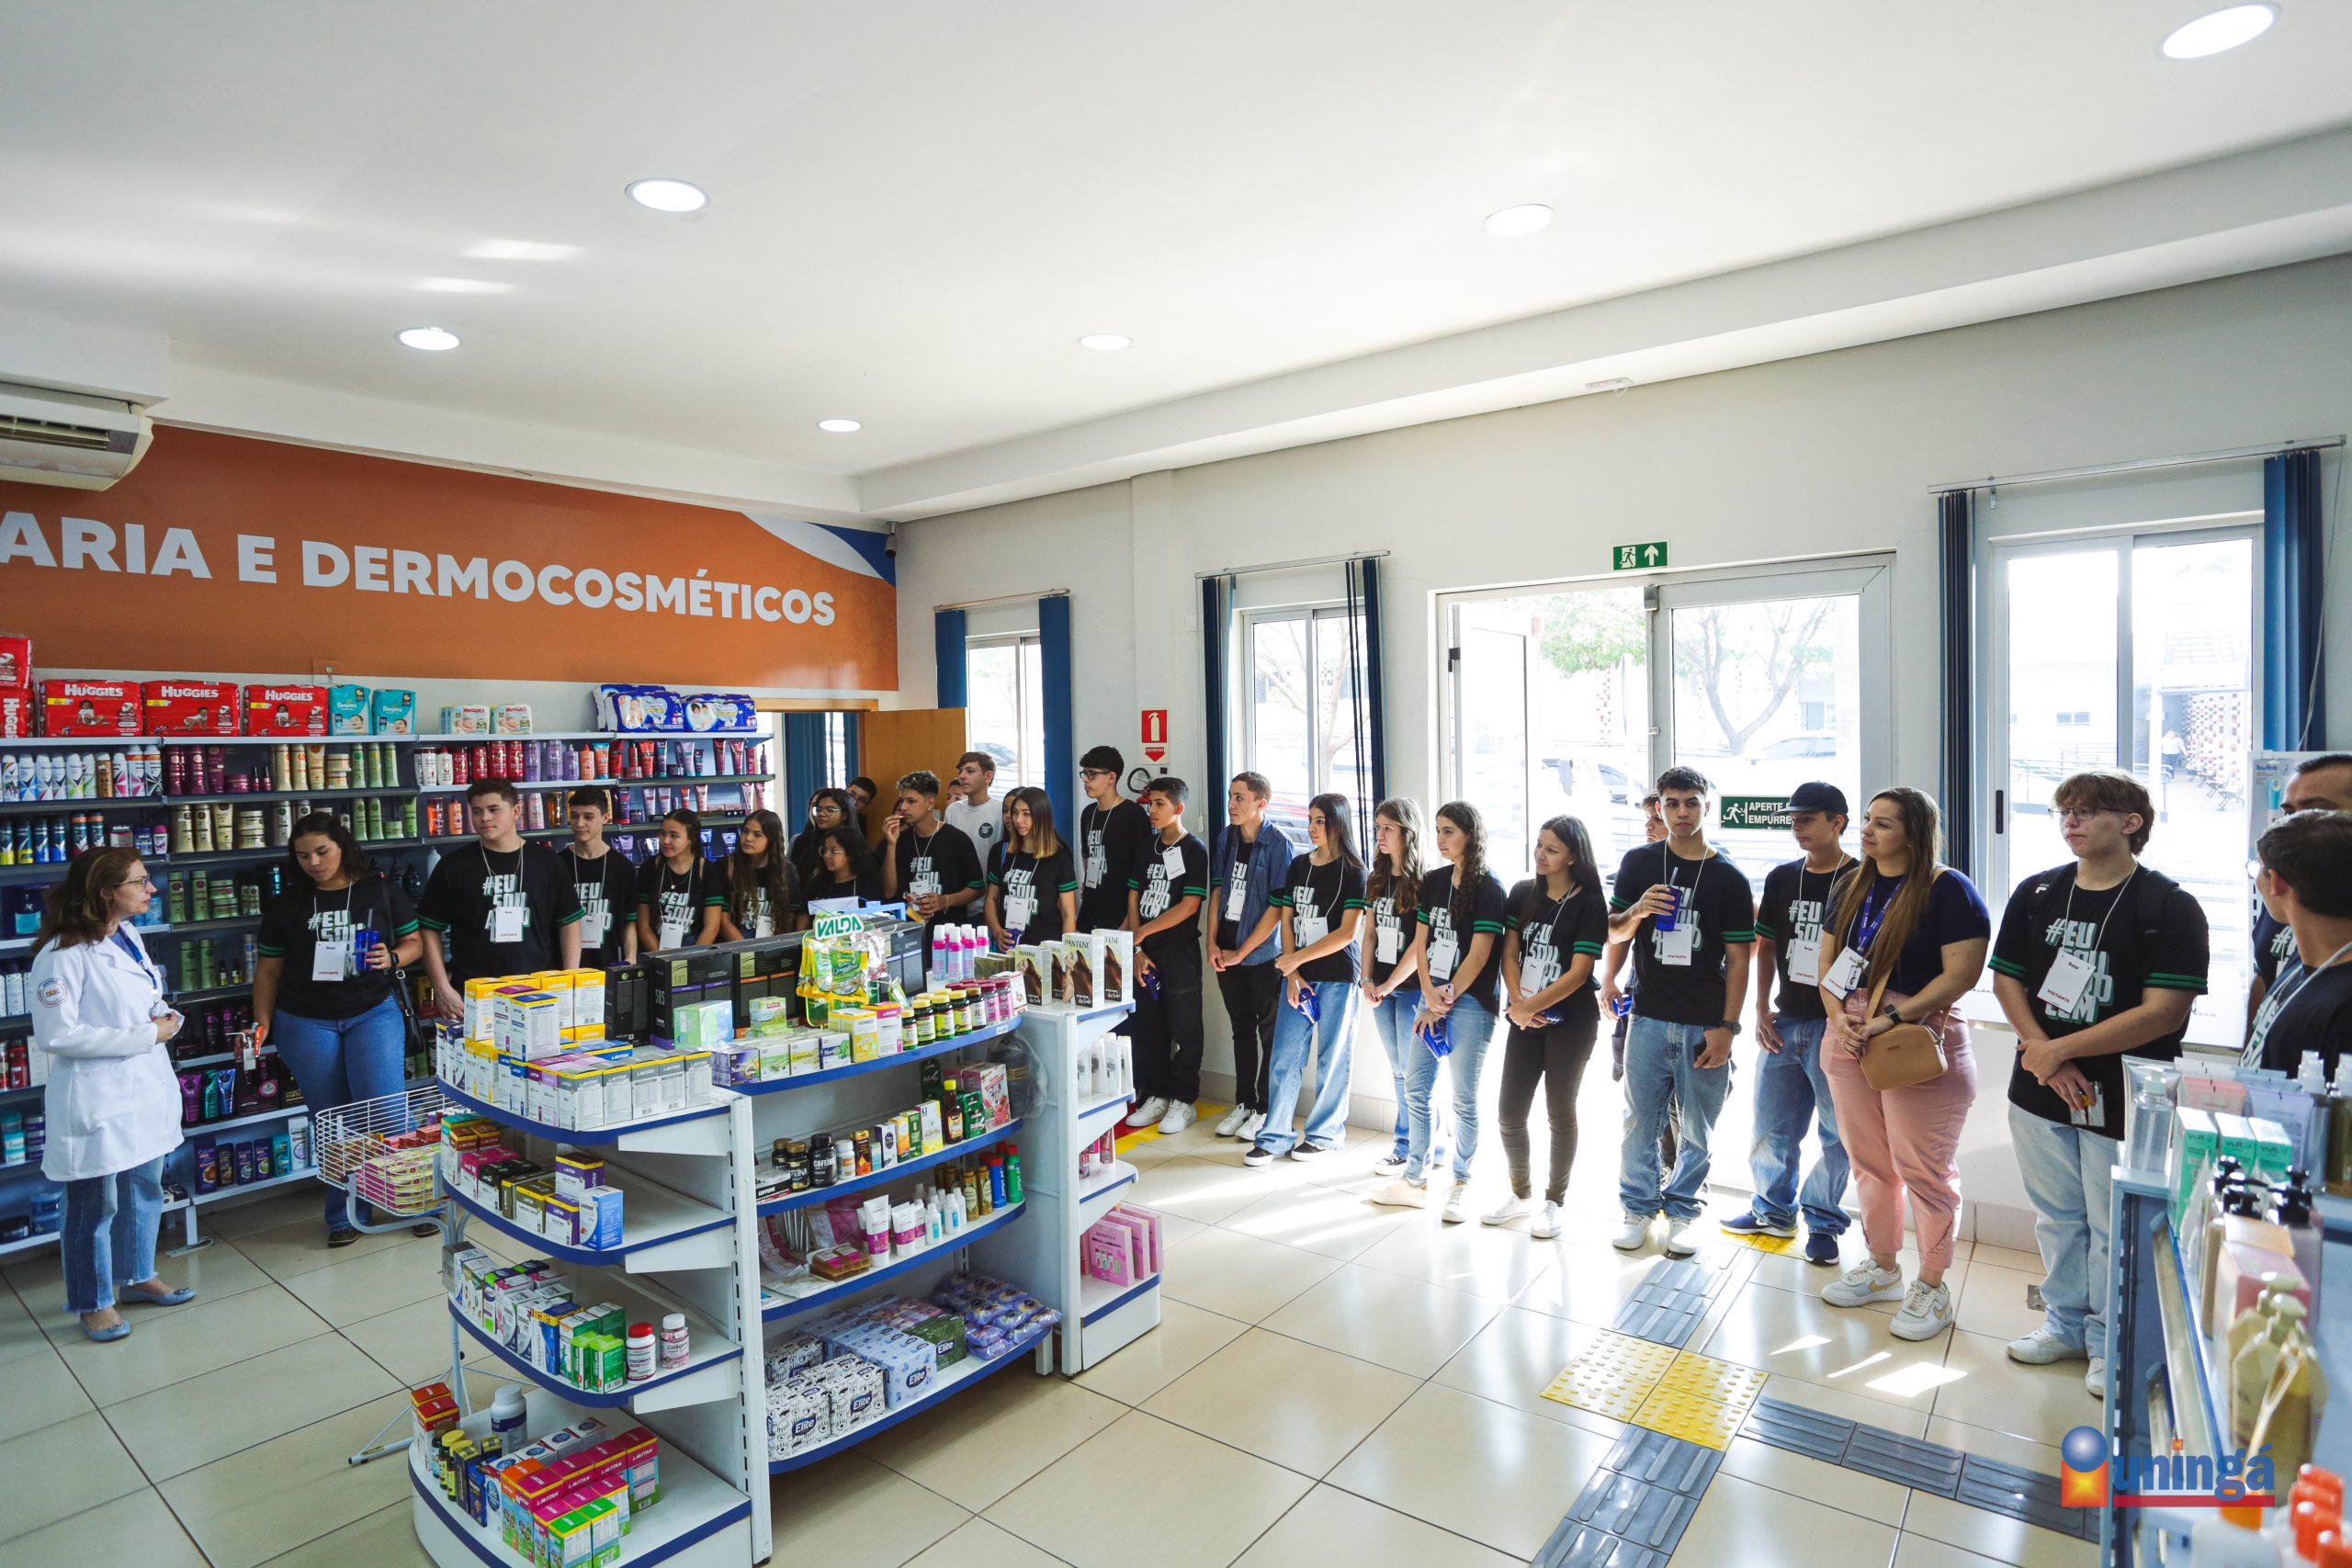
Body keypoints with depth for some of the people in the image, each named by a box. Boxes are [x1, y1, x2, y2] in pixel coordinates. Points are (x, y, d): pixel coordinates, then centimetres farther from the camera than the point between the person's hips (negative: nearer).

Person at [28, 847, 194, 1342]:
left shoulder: (128, 935, 6)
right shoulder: (63, 955, -19)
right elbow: (56, 1035, -22)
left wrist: (164, 1018, -1)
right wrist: (146, 1035, -20)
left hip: (146, 1090, 8)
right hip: (97, 1100, -8)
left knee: (145, 1192, 20)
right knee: (95, 1207, 8)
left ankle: (137, 1278, 38)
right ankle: (93, 1302, 26)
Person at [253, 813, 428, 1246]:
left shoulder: (380, 891, 1)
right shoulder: (286, 905, 4)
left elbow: (414, 941, 6)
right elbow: (268, 970, 9)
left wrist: (392, 958, -14)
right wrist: (262, 1023, -1)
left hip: (373, 1013, -2)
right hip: (306, 1023, 2)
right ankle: (342, 1217, 21)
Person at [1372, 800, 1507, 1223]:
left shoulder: (1488, 888, -9)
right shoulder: (1433, 882, 10)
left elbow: (1479, 954, -12)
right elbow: (1420, 943, 8)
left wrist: (1445, 1002, -10)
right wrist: (1429, 994, -5)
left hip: (1470, 1003, -6)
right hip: (1432, 999, 6)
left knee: (1464, 1099, 2)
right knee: (1415, 1089, 9)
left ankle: (1461, 1184, 18)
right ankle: (1415, 1180, 21)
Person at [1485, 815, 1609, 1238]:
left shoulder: (1590, 903, -9)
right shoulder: (1523, 894, 4)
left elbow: (1579, 972, -14)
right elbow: (1509, 953, 2)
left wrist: (1530, 1007, -16)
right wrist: (1516, 1003, -11)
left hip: (1572, 1022, -4)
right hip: (1524, 1019, 4)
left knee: (1560, 1112, 7)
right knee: (1509, 1114, 6)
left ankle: (1555, 1201, 23)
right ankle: (1521, 1194, 26)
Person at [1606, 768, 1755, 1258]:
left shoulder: (1729, 878, 0)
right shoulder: (1639, 863, 4)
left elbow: (1738, 958, 0)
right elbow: (1613, 932, 8)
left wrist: (1727, 1026, -6)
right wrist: (1638, 910, -15)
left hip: (1705, 1025, -1)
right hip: (1649, 1016, 1)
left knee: (1698, 1130, 8)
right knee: (1640, 1121, 7)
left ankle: (1682, 1210, 25)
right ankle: (1638, 1207, 22)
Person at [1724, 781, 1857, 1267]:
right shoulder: (1782, 877, 7)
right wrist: (1762, 1010, 5)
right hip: (1785, 1022, 5)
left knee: (1838, 1131, 7)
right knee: (1771, 1126, 12)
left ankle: (1823, 1222, 24)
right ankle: (1774, 1211, 29)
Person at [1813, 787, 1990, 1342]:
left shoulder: (1947, 890, -10)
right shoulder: (1853, 886, 10)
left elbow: (1962, 973, -16)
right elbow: (1828, 962, 12)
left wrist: (1893, 1018, -20)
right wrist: (1838, 1017, -4)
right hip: (1849, 1040, 6)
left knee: (1923, 1167, 3)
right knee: (1868, 1160, 15)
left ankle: (1932, 1287, 20)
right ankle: (1882, 1267, 32)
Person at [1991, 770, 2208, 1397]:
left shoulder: (2171, 907, -9)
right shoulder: (2036, 893, 5)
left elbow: (2163, 1013, -16)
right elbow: (2006, 979, 6)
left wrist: (2061, 1049, -15)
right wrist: (2040, 1051, -8)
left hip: (2122, 1101, -4)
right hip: (2039, 1089, 4)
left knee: (2114, 1226, 7)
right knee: (2057, 1215, 17)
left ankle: (2109, 1342, 26)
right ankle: (2065, 1323, 34)